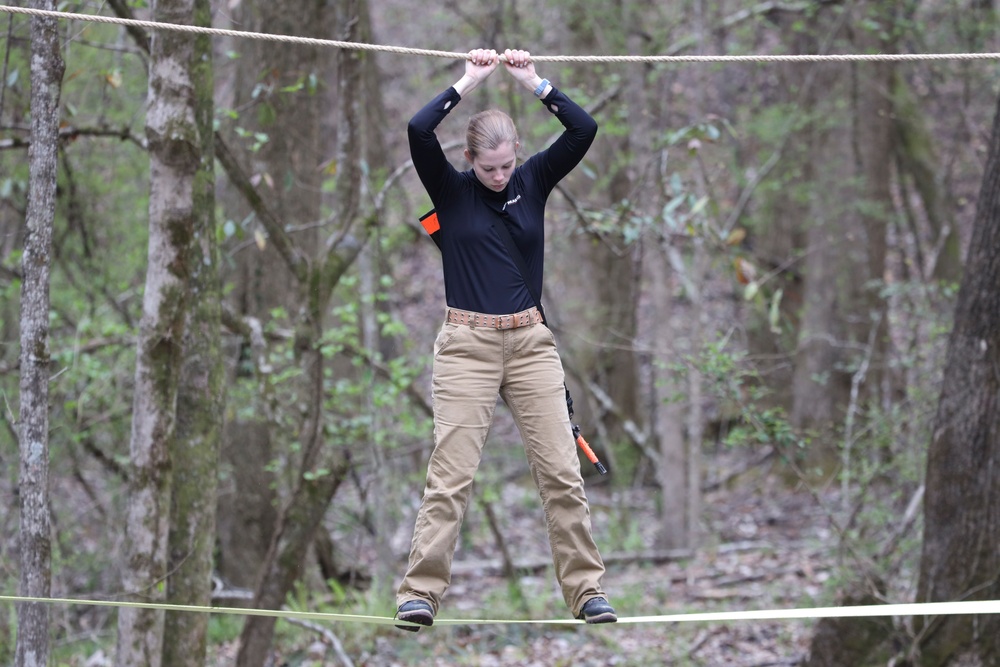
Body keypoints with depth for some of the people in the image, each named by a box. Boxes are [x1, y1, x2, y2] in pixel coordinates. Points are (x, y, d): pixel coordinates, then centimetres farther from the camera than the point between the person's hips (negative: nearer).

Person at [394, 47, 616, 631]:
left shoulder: (534, 182, 5)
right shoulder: (451, 189, -2)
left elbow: (585, 130, -5)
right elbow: (418, 130, -18)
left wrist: (535, 83, -8)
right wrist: (468, 83, -13)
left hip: (530, 342, 3)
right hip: (468, 344, -3)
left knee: (562, 469, 0)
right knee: (451, 473, -7)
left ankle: (587, 588, 6)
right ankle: (421, 591, -5)